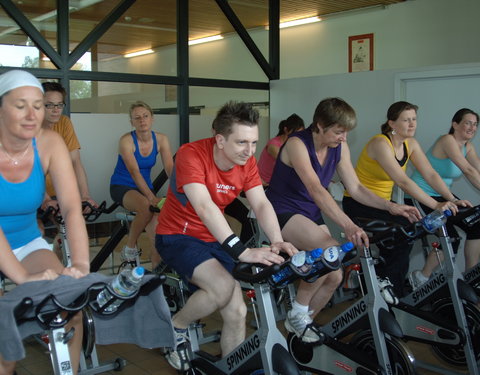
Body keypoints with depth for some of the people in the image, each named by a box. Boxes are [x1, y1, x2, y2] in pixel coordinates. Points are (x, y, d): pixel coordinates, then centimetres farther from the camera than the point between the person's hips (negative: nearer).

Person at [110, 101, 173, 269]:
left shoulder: (161, 139, -4)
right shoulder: (126, 140, -16)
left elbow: (170, 169, -12)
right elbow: (134, 172, -27)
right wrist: (151, 197, -39)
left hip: (145, 187, 4)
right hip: (122, 187, -4)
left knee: (156, 219, -25)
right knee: (147, 207, -34)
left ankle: (157, 265, -16)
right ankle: (130, 248, -12)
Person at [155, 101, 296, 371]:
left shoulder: (247, 162, -6)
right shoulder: (191, 155, -25)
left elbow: (262, 204, -15)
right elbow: (205, 207, -37)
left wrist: (277, 241, -34)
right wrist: (242, 251, -47)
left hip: (215, 240, 6)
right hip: (178, 237, -6)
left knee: (237, 312, -3)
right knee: (223, 287, -28)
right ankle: (176, 328, -1)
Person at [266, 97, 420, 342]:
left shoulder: (340, 148, -1)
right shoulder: (297, 144, -22)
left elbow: (355, 188, 2)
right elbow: (316, 189, -36)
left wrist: (390, 207, -12)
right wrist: (347, 226, -47)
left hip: (311, 215, 7)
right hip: (283, 212, -7)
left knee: (334, 276, -5)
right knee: (330, 250, -31)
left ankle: (301, 323, 21)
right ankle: (298, 312, -10)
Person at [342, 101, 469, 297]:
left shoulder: (410, 144, 2)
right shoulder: (380, 144, -23)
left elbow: (431, 174, -4)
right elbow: (403, 181, -32)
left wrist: (452, 199, -18)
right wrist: (436, 205, -36)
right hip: (358, 204, -8)